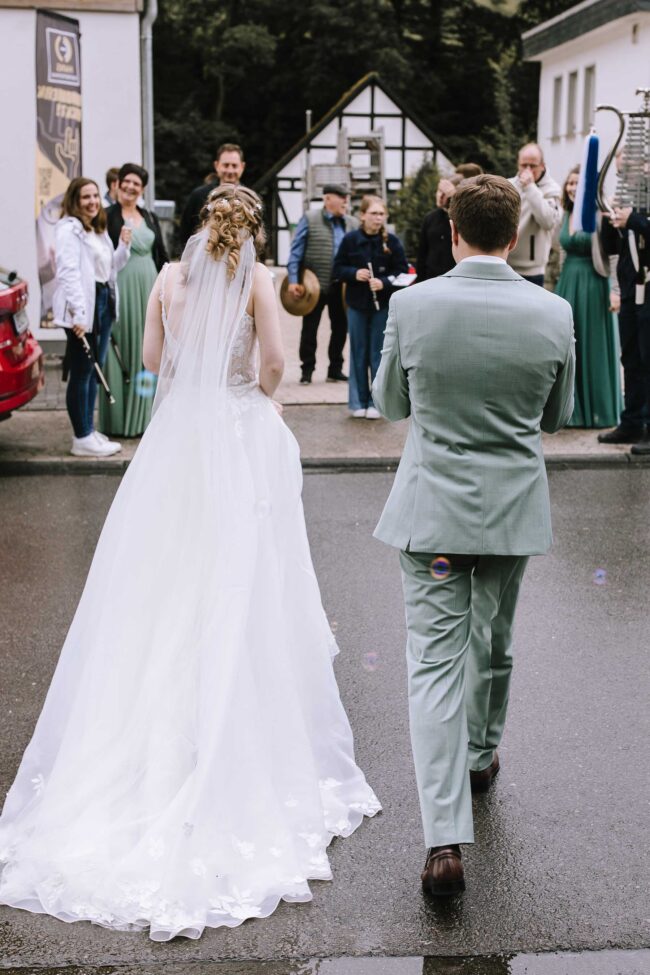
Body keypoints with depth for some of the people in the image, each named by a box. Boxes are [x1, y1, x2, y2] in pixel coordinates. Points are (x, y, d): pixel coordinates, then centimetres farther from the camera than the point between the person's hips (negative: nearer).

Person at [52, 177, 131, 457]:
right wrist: (77, 313, -26)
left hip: (103, 302, 9)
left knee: (94, 369, 13)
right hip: (83, 307, -9)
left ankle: (88, 430, 22)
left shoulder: (99, 230, 18)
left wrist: (124, 246, 4)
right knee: (82, 371, -5)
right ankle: (83, 439, -1)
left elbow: (110, 268, 21)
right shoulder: (69, 229, -9)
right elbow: (68, 273, -19)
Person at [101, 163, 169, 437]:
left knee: (147, 348, 7)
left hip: (148, 287, 5)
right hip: (120, 288, -5)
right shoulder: (107, 217, -2)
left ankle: (144, 414, 16)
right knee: (122, 348, -3)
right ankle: (119, 418, 2)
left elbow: (161, 255, 16)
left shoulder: (150, 218, 14)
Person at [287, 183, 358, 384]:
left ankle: (335, 369, 19)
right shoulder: (310, 219, -2)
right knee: (309, 329, 5)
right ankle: (307, 370, 14)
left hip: (341, 286, 4)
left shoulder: (353, 223, 8)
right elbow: (296, 251, -5)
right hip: (314, 284, -4)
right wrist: (293, 280, -13)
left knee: (340, 328, 8)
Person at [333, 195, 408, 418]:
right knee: (358, 354, 8)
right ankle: (358, 402, 17)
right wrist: (354, 274, -16)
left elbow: (402, 271, -3)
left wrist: (384, 282, -19)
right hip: (357, 304, 1)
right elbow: (337, 269, 2)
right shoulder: (350, 239, -2)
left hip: (383, 305, -1)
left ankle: (376, 402, 12)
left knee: (379, 354, 4)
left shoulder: (391, 241, -3)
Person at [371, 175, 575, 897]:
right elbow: (556, 416, 6)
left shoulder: (411, 306, -12)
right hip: (513, 509, 2)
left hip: (432, 509, -2)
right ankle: (482, 756, 48)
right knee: (494, 643, 24)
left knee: (435, 662, -1)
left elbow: (389, 404, 3)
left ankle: (445, 839, -9)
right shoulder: (553, 313, -8)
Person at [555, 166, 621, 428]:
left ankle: (598, 410, 12)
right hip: (567, 284, 7)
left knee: (594, 347, 1)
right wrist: (556, 286, 17)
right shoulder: (566, 215, 11)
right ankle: (573, 408, 18)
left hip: (592, 285, -6)